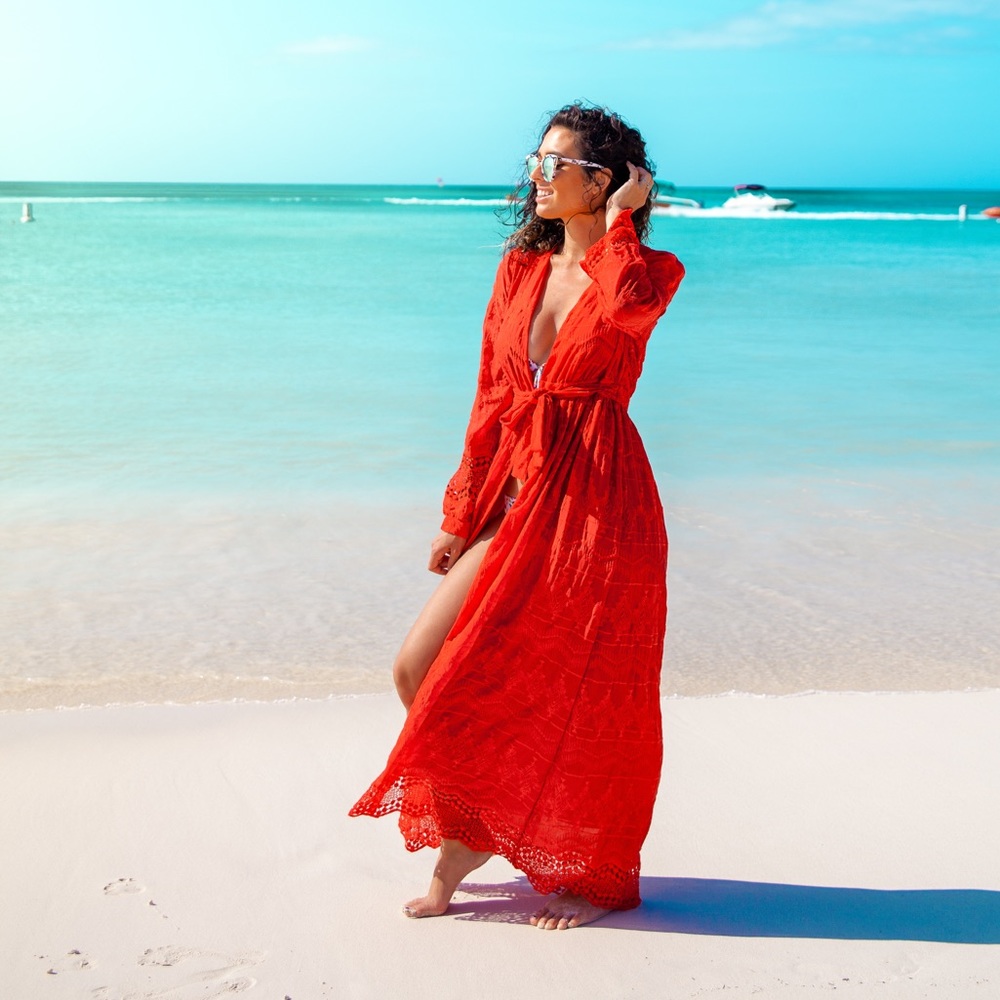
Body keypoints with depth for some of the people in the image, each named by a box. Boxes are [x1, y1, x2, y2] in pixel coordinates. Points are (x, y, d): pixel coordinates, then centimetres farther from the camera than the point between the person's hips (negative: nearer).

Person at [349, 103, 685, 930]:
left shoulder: (649, 270, -2)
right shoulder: (521, 267, 12)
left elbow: (627, 307, -30)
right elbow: (493, 400, 13)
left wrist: (618, 221, -13)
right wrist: (462, 513, 13)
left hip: (598, 501, -5)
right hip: (517, 501, 6)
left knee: (583, 696, 3)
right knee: (424, 670, 0)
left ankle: (601, 875, 25)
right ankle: (462, 839, 22)